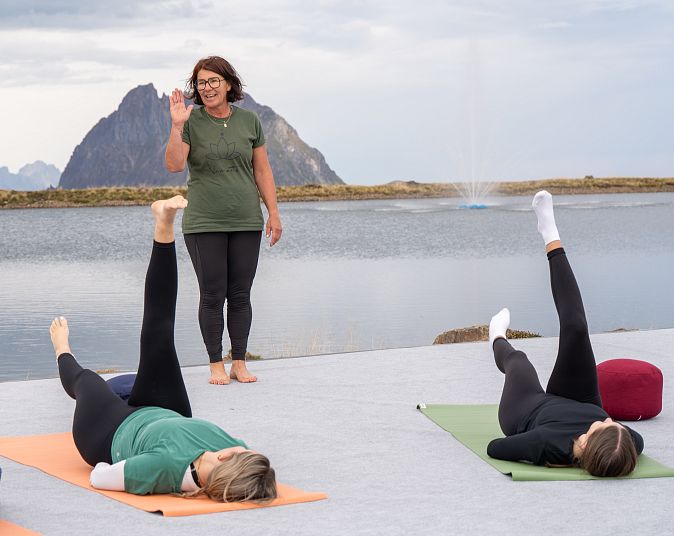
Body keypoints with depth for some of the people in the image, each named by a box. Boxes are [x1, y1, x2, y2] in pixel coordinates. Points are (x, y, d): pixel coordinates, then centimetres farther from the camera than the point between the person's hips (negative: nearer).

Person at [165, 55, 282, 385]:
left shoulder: (249, 121, 7)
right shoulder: (191, 122, -1)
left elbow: (262, 170, 11)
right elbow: (174, 165, -14)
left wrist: (273, 213, 7)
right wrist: (177, 126, -23)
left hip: (246, 222, 2)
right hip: (203, 224, -2)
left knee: (240, 295, 5)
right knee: (212, 296, 0)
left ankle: (239, 363, 13)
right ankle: (216, 365, 8)